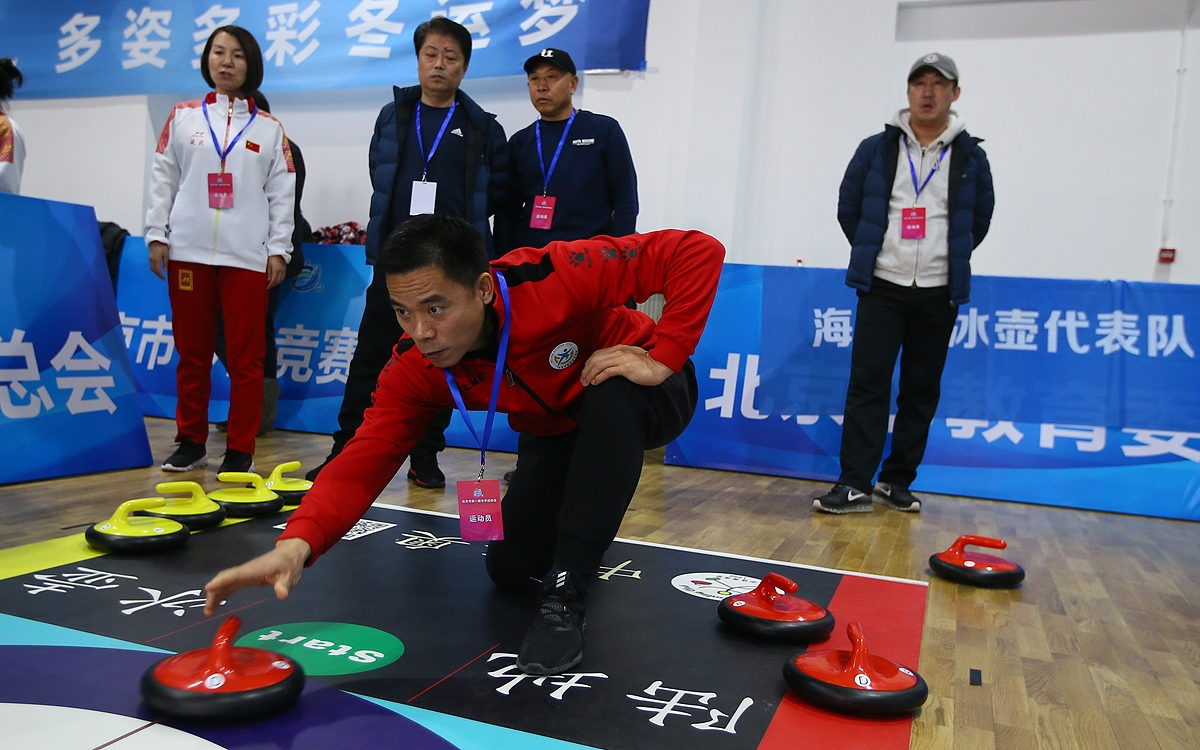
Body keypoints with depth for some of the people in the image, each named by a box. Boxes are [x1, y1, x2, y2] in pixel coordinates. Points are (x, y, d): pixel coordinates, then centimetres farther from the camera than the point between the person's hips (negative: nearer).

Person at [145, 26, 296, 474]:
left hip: (248, 255, -1)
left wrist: (279, 249, -1)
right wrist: (156, 235, 3)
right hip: (189, 251, 2)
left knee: (246, 357, -2)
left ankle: (240, 451, 6)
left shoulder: (269, 129, 9)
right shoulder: (182, 118, 12)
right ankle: (191, 442, 19)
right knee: (192, 353, 7)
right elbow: (162, 181, 10)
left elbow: (282, 194, 6)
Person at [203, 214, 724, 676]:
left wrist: (662, 358, -40)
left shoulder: (553, 279, -38)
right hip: (554, 433, 4)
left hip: (640, 399, -4)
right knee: (509, 569, -2)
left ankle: (565, 594, -26)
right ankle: (584, 517, 33)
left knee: (611, 396, -39)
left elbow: (698, 251, -37)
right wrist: (298, 542, -44)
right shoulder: (414, 370, -22)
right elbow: (365, 460, -28)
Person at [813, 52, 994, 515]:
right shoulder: (875, 149, 3)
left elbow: (980, 219, 15)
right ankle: (855, 485, -3)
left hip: (939, 293, 2)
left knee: (921, 392, 6)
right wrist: (872, 253, 8)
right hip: (882, 287, -1)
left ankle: (897, 483, 16)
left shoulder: (971, 157, 5)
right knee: (867, 386, -6)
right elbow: (848, 208, 10)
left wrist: (949, 259, 11)